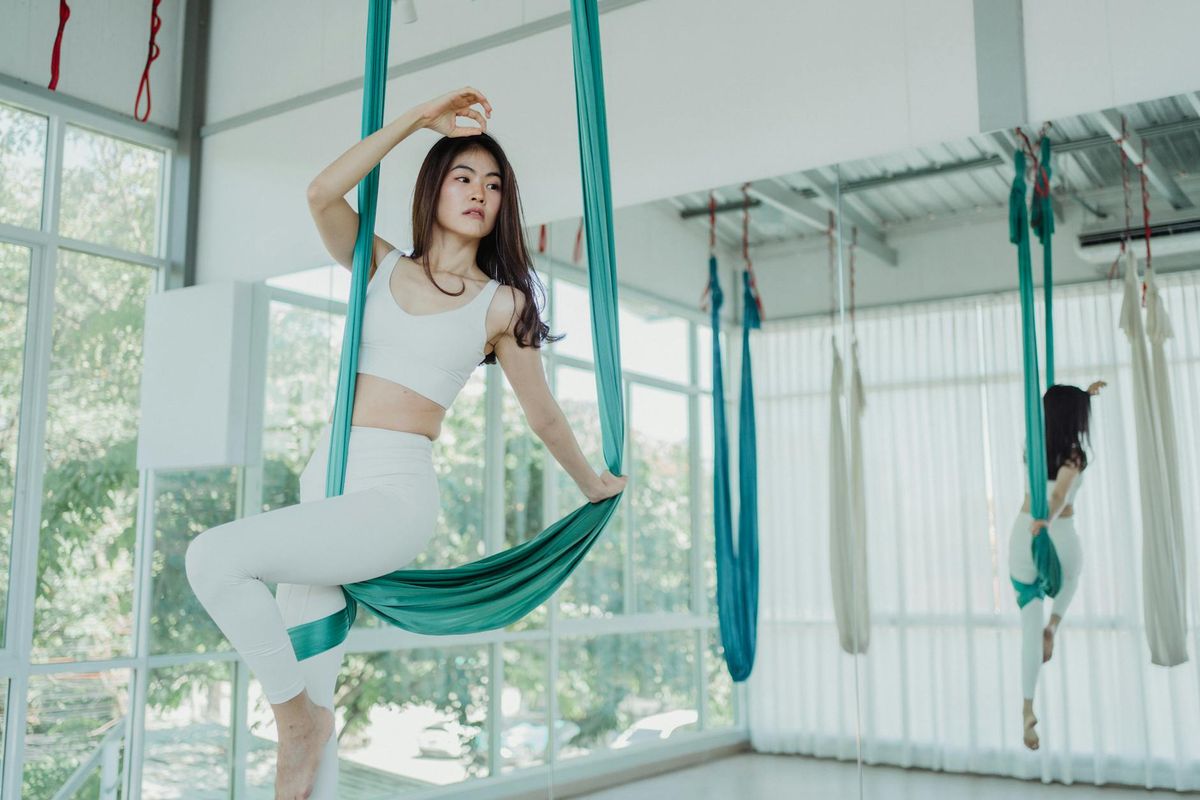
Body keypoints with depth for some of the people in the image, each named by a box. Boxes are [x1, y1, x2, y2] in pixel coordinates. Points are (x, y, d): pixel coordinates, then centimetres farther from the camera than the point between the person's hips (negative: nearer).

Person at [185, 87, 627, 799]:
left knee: (214, 557, -25)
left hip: (395, 493, -4)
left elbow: (544, 415, 13)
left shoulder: (502, 304, 3)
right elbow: (322, 194, -5)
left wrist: (593, 484, 24)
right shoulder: (382, 266, 12)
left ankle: (301, 719, -5)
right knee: (303, 688, 3)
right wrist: (417, 119, -6)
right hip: (326, 482, 4)